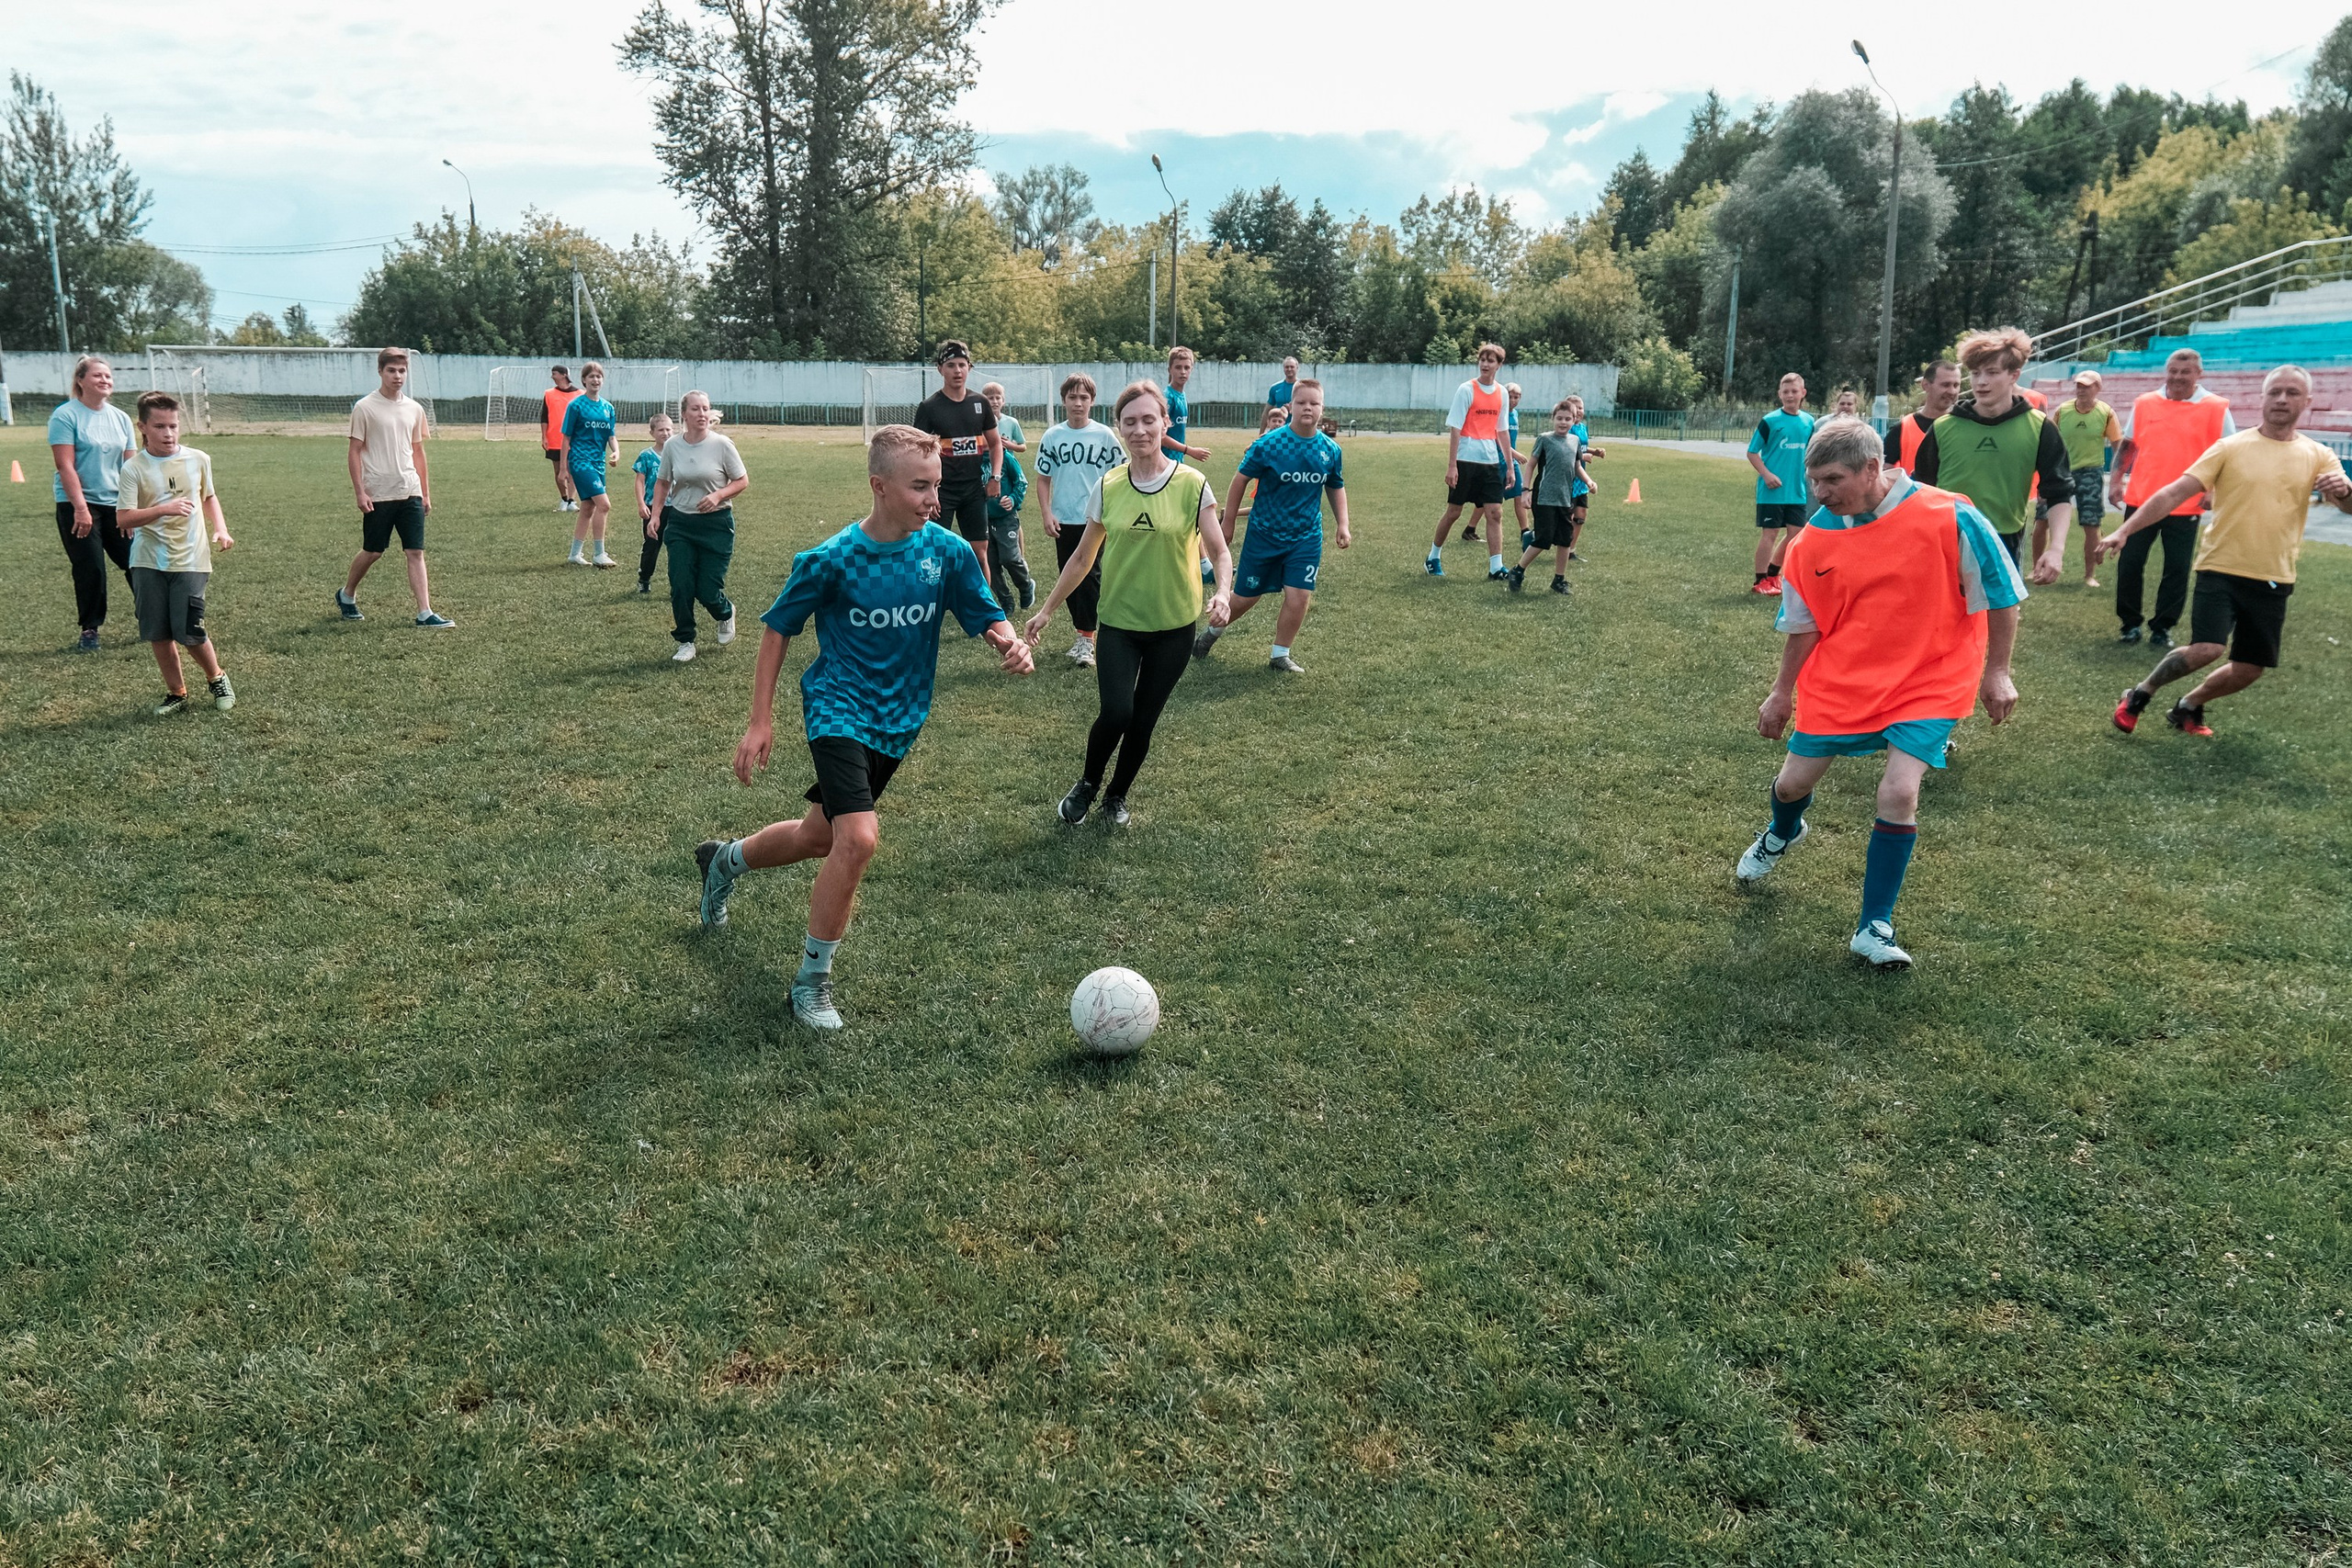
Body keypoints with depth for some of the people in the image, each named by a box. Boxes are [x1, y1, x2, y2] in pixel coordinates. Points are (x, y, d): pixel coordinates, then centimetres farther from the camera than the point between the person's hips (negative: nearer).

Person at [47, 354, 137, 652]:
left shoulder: (120, 418, 9)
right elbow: (65, 466, -13)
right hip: (77, 507, -4)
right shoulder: (66, 415, -7)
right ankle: (89, 631, 8)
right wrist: (81, 508, -19)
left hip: (116, 505, 5)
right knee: (90, 569, -4)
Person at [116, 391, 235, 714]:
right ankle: (176, 694, 20)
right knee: (158, 634, 4)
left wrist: (220, 529, 8)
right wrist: (163, 509, -27)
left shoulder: (198, 460, 3)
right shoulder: (134, 468, -5)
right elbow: (123, 518, -13)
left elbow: (209, 496, 22)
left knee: (189, 633, -6)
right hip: (148, 562, 0)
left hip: (190, 560, 0)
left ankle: (217, 679, 20)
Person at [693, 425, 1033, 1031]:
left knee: (820, 837, 19)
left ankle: (725, 859, 52)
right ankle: (812, 981, -3)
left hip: (899, 719, 5)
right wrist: (760, 721, -7)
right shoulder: (832, 559, -16)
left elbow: (987, 617, -1)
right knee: (859, 838, -24)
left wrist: (1010, 642, -26)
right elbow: (778, 628, -4)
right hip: (839, 707, -5)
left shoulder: (948, 552, -9)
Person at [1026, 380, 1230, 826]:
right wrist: (1047, 609, 10)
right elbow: (1083, 558, 8)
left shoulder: (1192, 484, -8)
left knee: (1143, 721, 7)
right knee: (1116, 713, -15)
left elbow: (1220, 553, -7)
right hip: (1119, 622, 1)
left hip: (1173, 626, 0)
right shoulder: (1107, 488, -2)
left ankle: (1117, 795, 33)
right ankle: (1087, 784, 14)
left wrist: (1222, 592, -28)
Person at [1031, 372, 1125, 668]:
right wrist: (1046, 514, -1)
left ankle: (1087, 638, -5)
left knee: (1090, 577, -8)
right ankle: (1082, 634, 21)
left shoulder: (1105, 435, -3)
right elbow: (1043, 479, 8)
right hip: (1064, 522, 3)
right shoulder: (1052, 437, 3)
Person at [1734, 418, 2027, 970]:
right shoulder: (1815, 537, -7)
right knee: (1793, 783, 9)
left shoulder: (1950, 518, -17)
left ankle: (1874, 927, -2)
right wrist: (1781, 694, 12)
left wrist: (1996, 672, -3)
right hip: (1838, 683, 3)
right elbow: (1803, 625, 6)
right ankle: (1782, 835, 50)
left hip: (1927, 684, -3)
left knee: (1898, 793, -18)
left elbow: (2000, 594, -5)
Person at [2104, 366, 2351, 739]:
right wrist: (2124, 531, -18)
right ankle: (2139, 695, 3)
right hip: (2221, 570, -3)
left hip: (2273, 581, 3)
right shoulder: (2230, 448, -3)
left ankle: (2188, 707, 32)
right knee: (2206, 650, -21)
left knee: (2249, 670, 7)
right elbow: (2175, 493, -8)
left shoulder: (2319, 457, 4)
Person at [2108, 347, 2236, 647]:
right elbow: (2128, 445, 13)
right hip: (2141, 499, 2)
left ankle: (2162, 627, 13)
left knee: (2177, 570, 3)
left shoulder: (2216, 408, 0)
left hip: (2185, 506, -2)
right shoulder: (2145, 403, 6)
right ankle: (2130, 624, 16)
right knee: (2130, 564, 4)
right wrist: (2115, 481, 4)